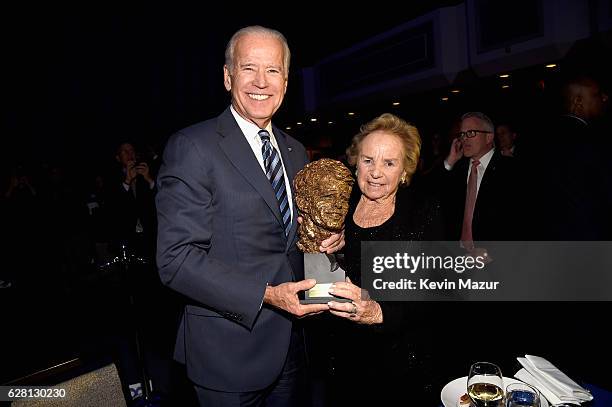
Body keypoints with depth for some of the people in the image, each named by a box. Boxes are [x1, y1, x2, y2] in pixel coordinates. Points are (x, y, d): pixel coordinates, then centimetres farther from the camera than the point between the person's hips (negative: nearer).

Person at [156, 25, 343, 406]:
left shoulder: (296, 151, 7)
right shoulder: (192, 147, -14)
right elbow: (177, 258, -19)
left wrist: (327, 238, -5)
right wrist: (266, 295, -25)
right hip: (230, 350, -6)